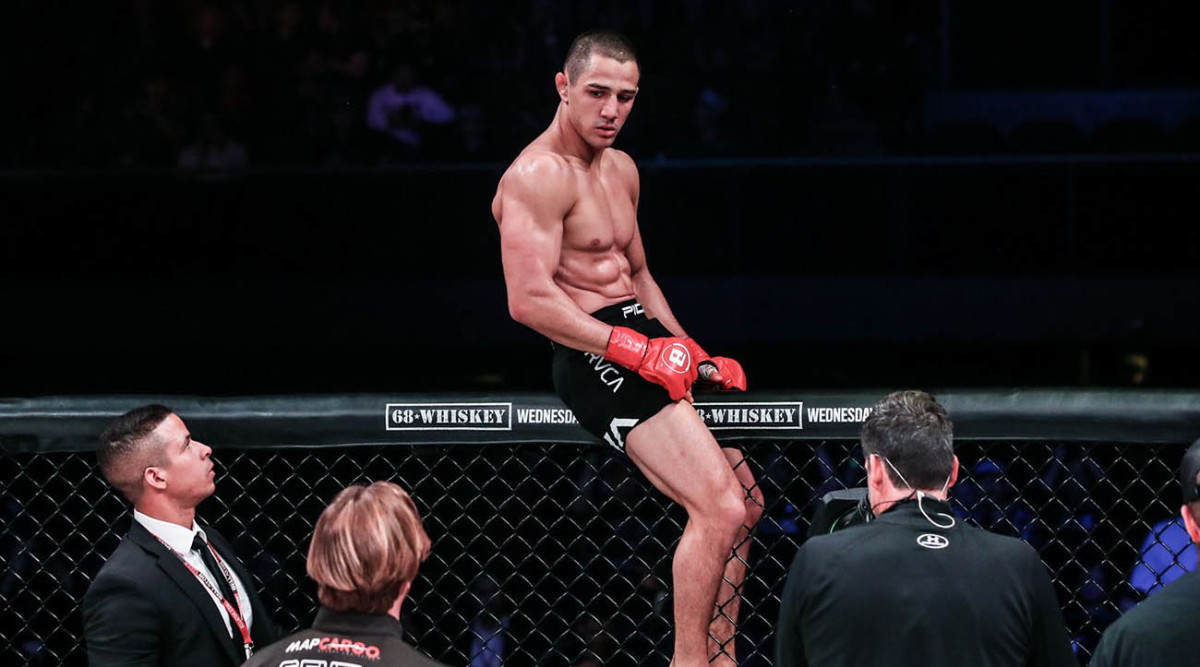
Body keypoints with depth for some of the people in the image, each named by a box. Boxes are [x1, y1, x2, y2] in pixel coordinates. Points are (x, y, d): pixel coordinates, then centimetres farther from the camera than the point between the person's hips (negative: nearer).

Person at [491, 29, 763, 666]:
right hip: (599, 358, -10)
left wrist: (696, 358, 16)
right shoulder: (539, 176, -15)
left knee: (744, 502, 16)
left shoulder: (621, 169, 16)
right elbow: (529, 301, -24)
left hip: (646, 340, 10)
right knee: (719, 510, -20)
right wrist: (640, 351, -24)